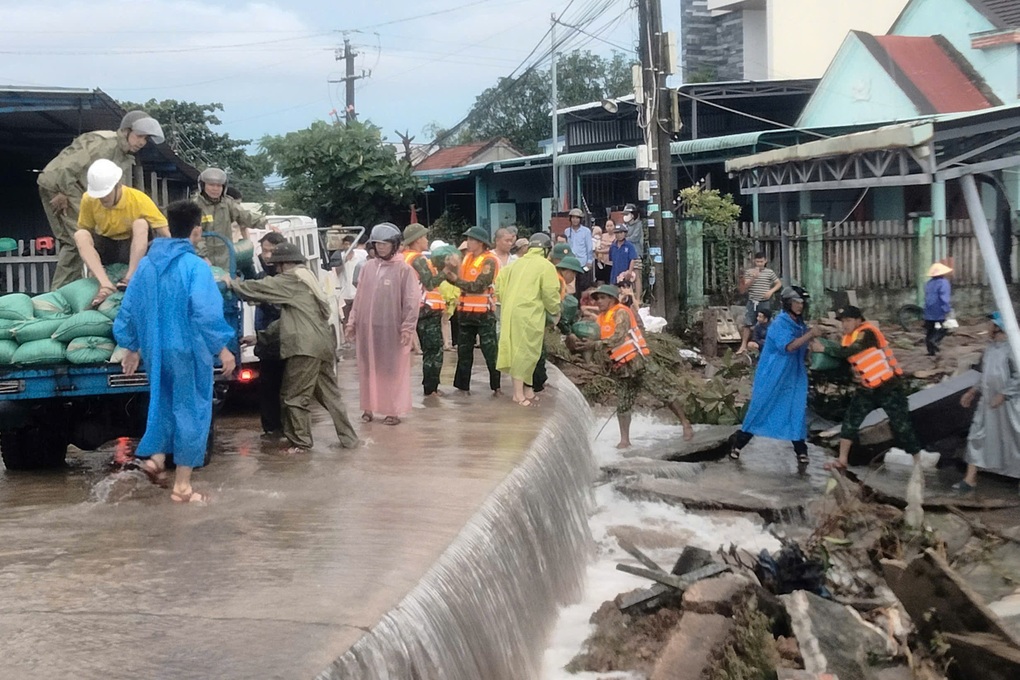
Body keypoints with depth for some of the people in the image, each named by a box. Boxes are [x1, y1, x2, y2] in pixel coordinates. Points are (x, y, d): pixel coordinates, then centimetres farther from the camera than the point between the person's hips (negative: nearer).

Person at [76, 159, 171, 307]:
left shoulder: (139, 199, -22)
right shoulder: (88, 200, -15)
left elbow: (165, 235, -20)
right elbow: (86, 231, -1)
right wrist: (89, 258, -14)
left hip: (134, 248, -2)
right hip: (106, 246, 3)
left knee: (140, 224, -32)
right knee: (80, 235, -27)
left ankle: (130, 277, -37)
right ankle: (106, 285, -43)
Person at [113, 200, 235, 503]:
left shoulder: (147, 263, 5)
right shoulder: (195, 266, -15)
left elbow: (128, 309, 10)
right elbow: (206, 313, -24)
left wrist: (132, 347, 20)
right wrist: (222, 347, -14)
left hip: (154, 350, 6)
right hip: (188, 350, -6)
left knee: (164, 402, 27)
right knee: (191, 412, 4)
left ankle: (155, 455, 14)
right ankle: (182, 486, 8)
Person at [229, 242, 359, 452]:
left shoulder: (290, 282, -5)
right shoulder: (307, 281, 23)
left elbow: (256, 288, -2)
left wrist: (233, 283, 14)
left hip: (304, 348, -9)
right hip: (322, 346, 9)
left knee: (295, 397, 0)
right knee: (330, 395, 13)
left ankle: (301, 442, 5)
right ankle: (349, 438, 13)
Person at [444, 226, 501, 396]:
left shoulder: (489, 261, -13)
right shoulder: (467, 257, 9)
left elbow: (478, 286, -21)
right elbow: (459, 278, 5)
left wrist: (455, 279, -21)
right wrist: (451, 268, -14)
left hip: (483, 313, -7)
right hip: (465, 311, 7)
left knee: (490, 351, -2)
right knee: (464, 351, 13)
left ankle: (497, 386, 4)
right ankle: (463, 385, 22)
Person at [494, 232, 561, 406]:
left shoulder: (518, 263, 16)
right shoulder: (546, 266, -4)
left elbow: (500, 283, 13)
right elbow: (550, 293, -8)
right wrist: (555, 311, 9)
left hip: (511, 311, 7)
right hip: (529, 314, -7)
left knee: (518, 350, 12)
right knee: (525, 351, -2)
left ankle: (526, 389, 21)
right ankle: (520, 392, 0)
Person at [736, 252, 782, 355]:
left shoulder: (770, 272, 3)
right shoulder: (749, 272, 2)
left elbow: (779, 283, 9)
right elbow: (744, 288, -3)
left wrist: (771, 291, -7)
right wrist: (753, 278, -16)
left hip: (764, 302, -1)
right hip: (752, 302, 1)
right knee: (747, 324, -1)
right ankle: (743, 346, 5)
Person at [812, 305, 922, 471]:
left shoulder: (867, 333, -20)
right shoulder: (849, 337, 7)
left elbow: (847, 352, -31)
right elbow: (843, 358, 3)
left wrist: (823, 348, -25)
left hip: (889, 387, -8)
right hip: (867, 389, 8)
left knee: (901, 424, -1)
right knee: (850, 420, -2)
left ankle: (918, 462, 12)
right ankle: (842, 461, 2)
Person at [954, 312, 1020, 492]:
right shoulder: (990, 347, 7)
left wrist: (1003, 395, -21)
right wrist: (974, 391, 12)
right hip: (987, 401, 7)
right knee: (977, 436, 4)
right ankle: (970, 478, 8)